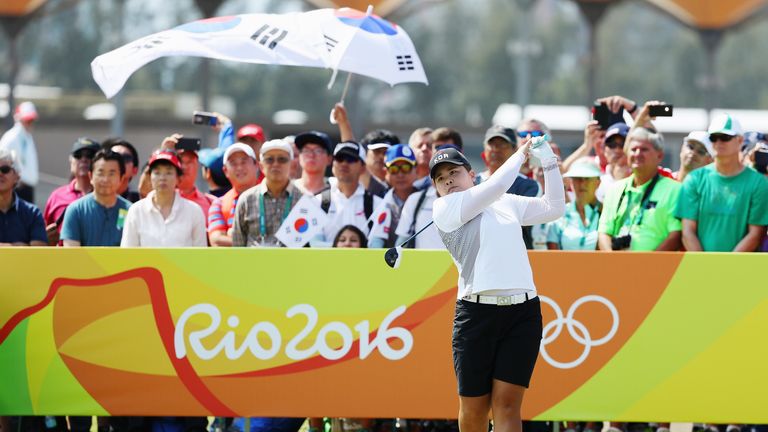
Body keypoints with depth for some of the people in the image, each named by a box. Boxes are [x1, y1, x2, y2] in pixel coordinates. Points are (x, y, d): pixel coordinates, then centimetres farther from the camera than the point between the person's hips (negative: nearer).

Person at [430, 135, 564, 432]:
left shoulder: (508, 204, 19)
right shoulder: (444, 208, 3)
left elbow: (553, 208, 26)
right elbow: (496, 185, -6)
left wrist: (550, 164, 16)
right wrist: (521, 154, 8)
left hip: (523, 310, 3)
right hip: (476, 314, -3)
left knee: (506, 405, -7)